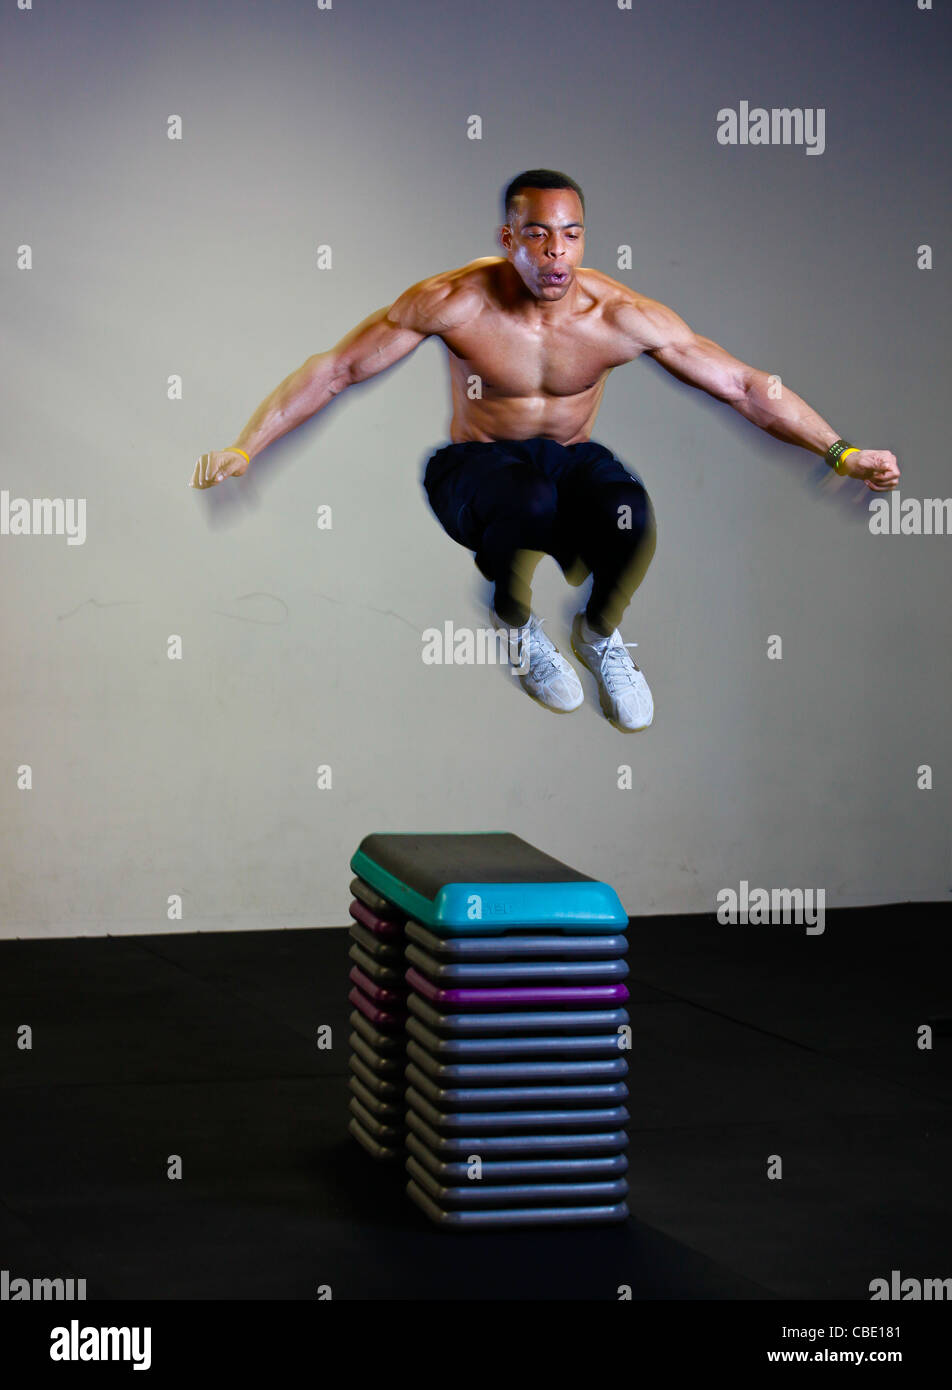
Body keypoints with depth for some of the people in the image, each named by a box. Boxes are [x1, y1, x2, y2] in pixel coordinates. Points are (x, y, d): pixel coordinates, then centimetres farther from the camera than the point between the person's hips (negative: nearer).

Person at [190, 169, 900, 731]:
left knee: (629, 514, -34)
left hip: (570, 459, 2)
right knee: (528, 503, -40)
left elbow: (745, 385, -8)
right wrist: (243, 449, -17)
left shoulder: (621, 316, -14)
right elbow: (334, 369, -11)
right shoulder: (455, 302, -18)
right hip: (478, 463, -2)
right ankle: (516, 621, -3)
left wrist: (842, 453, -14)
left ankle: (600, 633, 3)